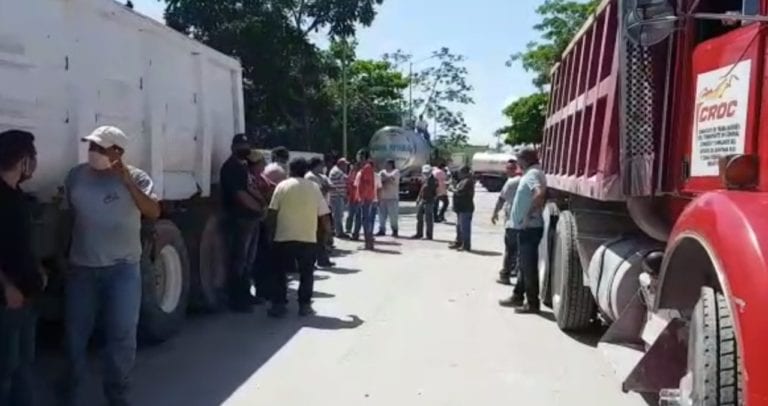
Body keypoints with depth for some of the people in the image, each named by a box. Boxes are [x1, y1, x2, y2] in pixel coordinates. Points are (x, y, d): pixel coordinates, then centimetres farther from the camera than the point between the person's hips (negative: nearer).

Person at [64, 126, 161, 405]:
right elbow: (67, 214, 15)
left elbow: (153, 213, -17)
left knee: (122, 335, 3)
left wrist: (127, 181, -23)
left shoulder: (135, 177, -6)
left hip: (123, 268, -3)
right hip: (82, 268, 3)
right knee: (76, 333, 11)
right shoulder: (76, 176, 4)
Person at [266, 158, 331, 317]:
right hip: (308, 238, 1)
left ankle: (278, 305, 8)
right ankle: (304, 305, 13)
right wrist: (327, 229, 21)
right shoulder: (314, 188, 4)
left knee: (279, 272, 11)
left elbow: (273, 213, -2)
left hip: (284, 237, -1)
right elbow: (323, 215, 4)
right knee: (306, 273, 14)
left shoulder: (282, 186, 1)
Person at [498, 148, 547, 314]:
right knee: (524, 264, 17)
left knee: (529, 266, -3)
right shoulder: (531, 173, 16)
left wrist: (529, 214, -25)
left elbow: (540, 193, -33)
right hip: (526, 227, 10)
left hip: (529, 228, -10)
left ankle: (532, 303, 4)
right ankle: (518, 297, 27)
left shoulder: (533, 173, -14)